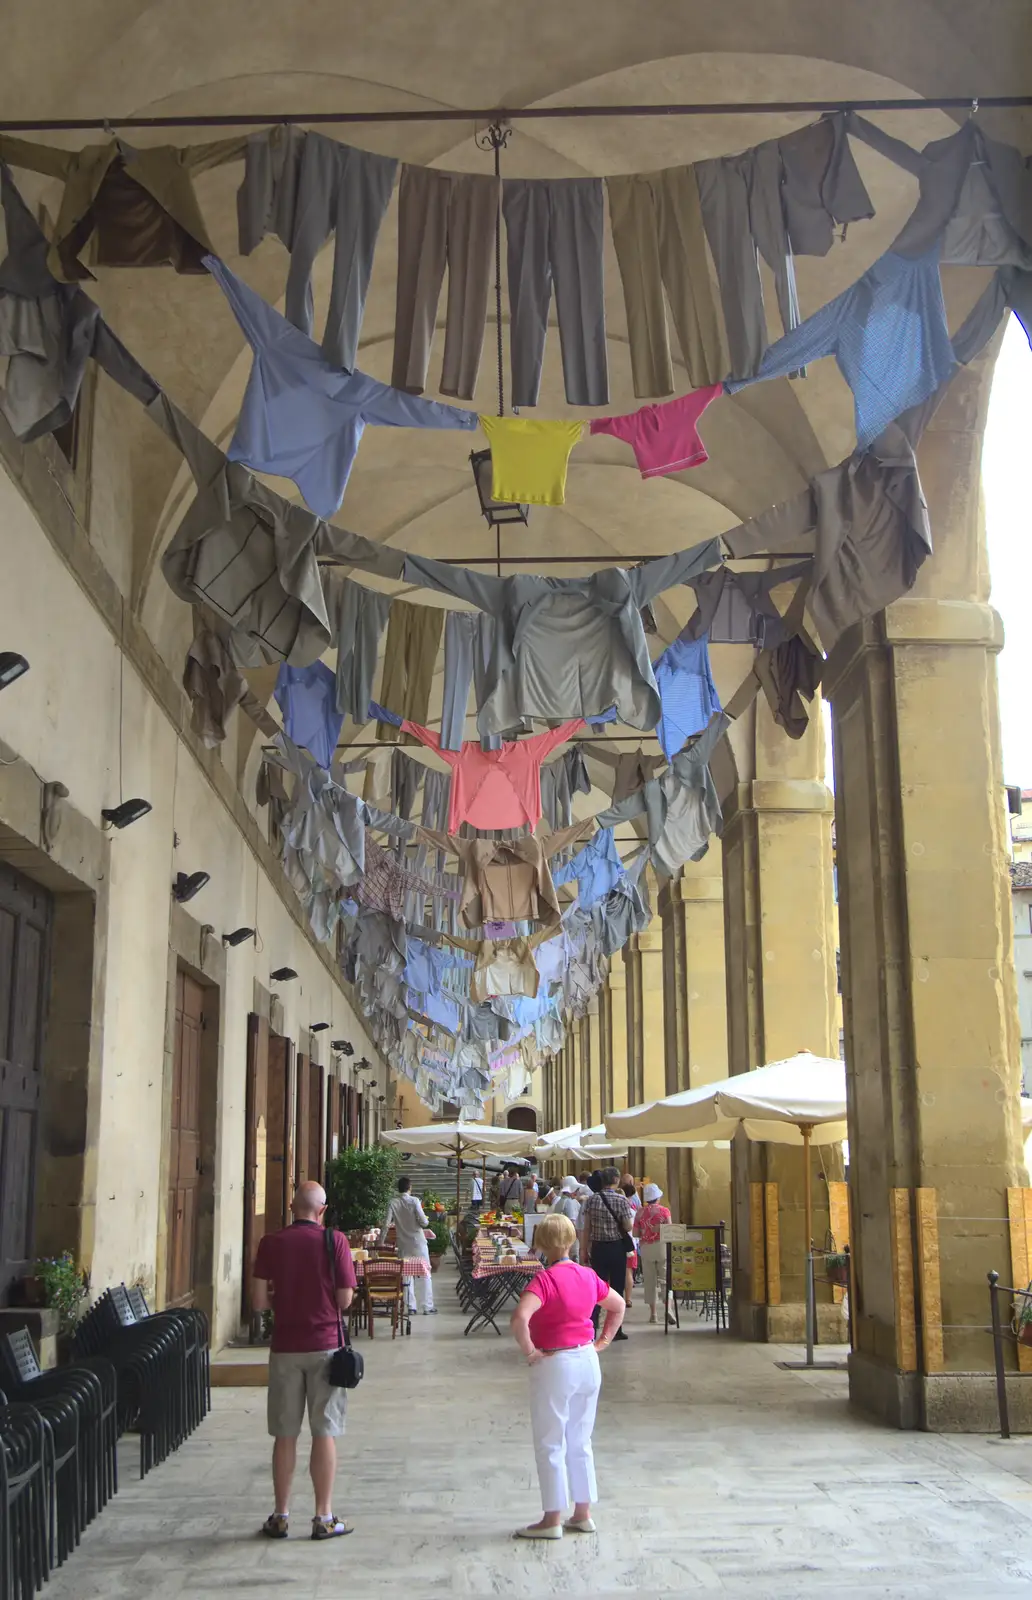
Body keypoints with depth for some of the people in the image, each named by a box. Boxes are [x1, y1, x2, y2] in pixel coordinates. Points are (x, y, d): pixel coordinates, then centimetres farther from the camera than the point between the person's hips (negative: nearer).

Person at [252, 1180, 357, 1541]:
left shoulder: (271, 1243, -3)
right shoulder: (334, 1241, -7)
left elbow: (259, 1301, -4)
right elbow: (345, 1299, -6)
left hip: (285, 1347, 1)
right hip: (325, 1345, -1)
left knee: (285, 1435, 9)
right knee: (324, 1433, 5)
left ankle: (281, 1517, 16)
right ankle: (324, 1517, 9)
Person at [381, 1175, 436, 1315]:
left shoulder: (393, 1203, -3)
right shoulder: (414, 1201, -11)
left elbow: (387, 1224, -5)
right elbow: (423, 1222, -14)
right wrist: (426, 1221, 9)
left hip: (403, 1244, 3)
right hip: (418, 1242, -3)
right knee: (425, 1273, 5)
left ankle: (411, 1306, 11)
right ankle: (427, 1307, 4)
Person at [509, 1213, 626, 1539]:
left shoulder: (544, 1279, -19)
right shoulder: (588, 1276, 2)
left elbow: (519, 1319, -33)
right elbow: (619, 1306, 17)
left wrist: (530, 1351, -19)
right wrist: (602, 1341, 14)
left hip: (554, 1366, -7)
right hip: (588, 1363, 7)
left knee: (550, 1445, 5)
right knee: (580, 1442, 17)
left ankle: (552, 1520, 12)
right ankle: (582, 1515, 23)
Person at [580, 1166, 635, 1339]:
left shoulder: (592, 1199, 0)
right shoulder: (621, 1200, -10)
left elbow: (587, 1227, 2)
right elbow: (628, 1227, -11)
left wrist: (585, 1248, 10)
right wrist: (629, 1213, 7)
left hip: (598, 1248, 3)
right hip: (617, 1248, -3)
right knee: (617, 1288, 6)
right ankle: (615, 1330, 10)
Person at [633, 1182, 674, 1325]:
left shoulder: (640, 1212, 1)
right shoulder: (663, 1211, -5)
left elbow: (636, 1233, 1)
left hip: (646, 1248, 2)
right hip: (661, 1246, -2)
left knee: (649, 1281, 7)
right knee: (665, 1278, 2)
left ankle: (653, 1313, 8)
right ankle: (668, 1308, -14)